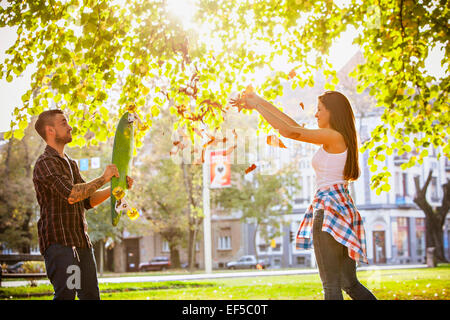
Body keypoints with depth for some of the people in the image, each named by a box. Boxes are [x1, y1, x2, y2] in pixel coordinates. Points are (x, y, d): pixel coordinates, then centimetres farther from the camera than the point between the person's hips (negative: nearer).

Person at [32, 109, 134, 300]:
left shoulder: (71, 164, 21)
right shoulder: (45, 163, -9)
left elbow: (88, 200, 22)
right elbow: (71, 194, -23)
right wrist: (103, 179, -13)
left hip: (81, 241, 9)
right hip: (58, 241, -9)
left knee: (91, 294, 8)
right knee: (66, 294, -14)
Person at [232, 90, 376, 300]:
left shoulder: (334, 136, -9)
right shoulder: (334, 140, 17)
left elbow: (289, 131, -12)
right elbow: (295, 127, 21)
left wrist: (257, 106, -4)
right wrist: (261, 102, 21)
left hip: (329, 209, -10)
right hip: (344, 210, 10)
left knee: (331, 285, -6)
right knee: (350, 284, 14)